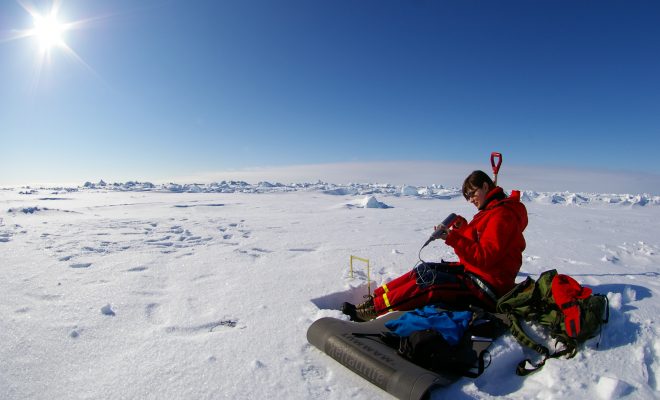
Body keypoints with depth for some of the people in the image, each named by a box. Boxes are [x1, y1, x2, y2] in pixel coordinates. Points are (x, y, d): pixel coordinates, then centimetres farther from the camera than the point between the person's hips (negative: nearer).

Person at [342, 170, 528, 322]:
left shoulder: (502, 215, -18)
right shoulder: (492, 211, 13)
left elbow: (484, 258, -24)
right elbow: (474, 245, 15)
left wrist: (453, 238, -28)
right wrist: (462, 229, -2)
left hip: (488, 287, -9)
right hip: (475, 272, 9)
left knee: (427, 280, -21)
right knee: (424, 269, -2)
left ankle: (375, 310, -15)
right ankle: (375, 298, -4)